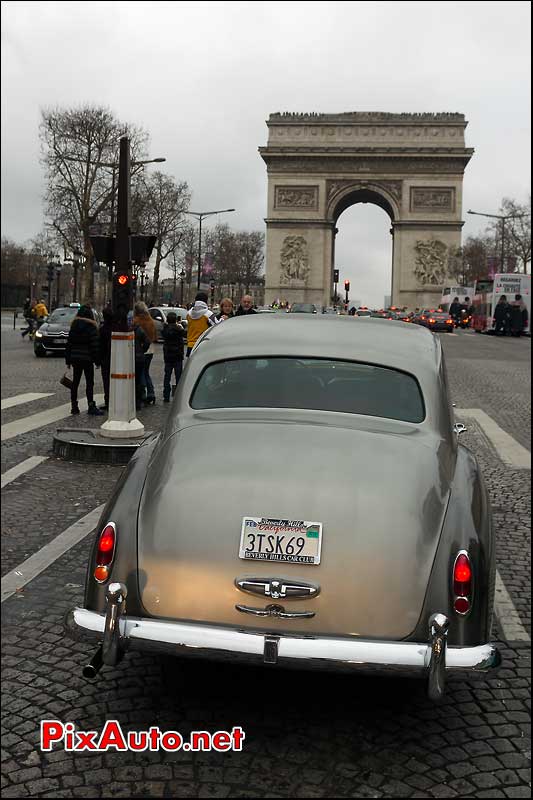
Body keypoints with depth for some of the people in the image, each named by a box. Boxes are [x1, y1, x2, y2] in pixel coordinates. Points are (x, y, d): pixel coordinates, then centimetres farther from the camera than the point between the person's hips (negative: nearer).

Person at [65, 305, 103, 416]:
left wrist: (68, 360, 13)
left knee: (75, 382, 10)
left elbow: (69, 343, 8)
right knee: (89, 382, -1)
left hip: (75, 358, 5)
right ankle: (91, 406, -3)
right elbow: (95, 345, -9)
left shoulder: (74, 326, 7)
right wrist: (97, 361, -4)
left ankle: (74, 406, 11)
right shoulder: (91, 327, -7)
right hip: (87, 358, -5)